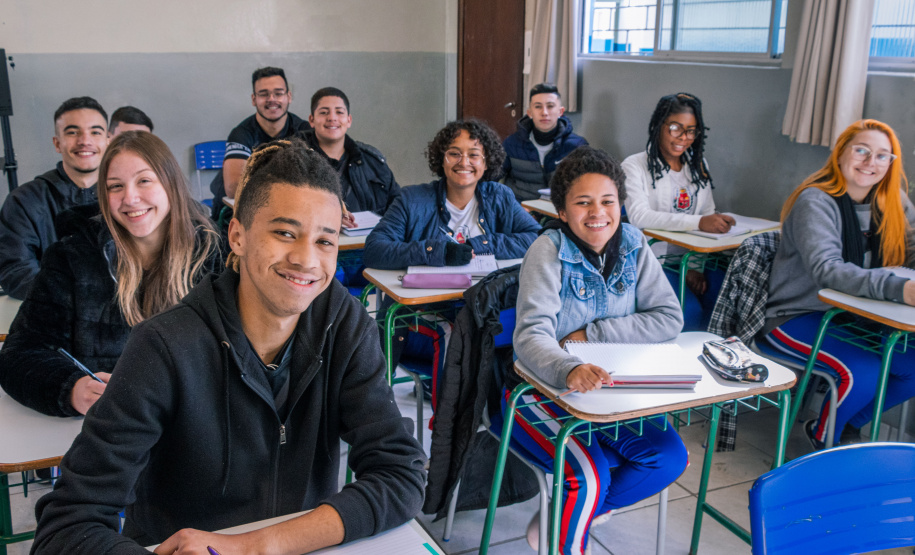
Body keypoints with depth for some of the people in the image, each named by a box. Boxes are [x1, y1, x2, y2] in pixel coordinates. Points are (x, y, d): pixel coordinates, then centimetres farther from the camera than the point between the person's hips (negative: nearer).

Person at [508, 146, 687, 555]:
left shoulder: (633, 247, -2)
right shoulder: (550, 250, -17)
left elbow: (669, 318, -8)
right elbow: (532, 335, -29)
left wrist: (592, 333, -18)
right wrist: (569, 370, -51)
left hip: (605, 387, 5)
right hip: (542, 389, -5)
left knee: (670, 456, -9)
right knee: (589, 475, -26)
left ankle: (565, 516, 8)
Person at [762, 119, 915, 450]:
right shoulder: (815, 202, -17)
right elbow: (826, 270, -30)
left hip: (852, 316, 7)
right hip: (796, 318, -7)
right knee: (864, 371, -27)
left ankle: (848, 424, 15)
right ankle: (822, 436, 3)